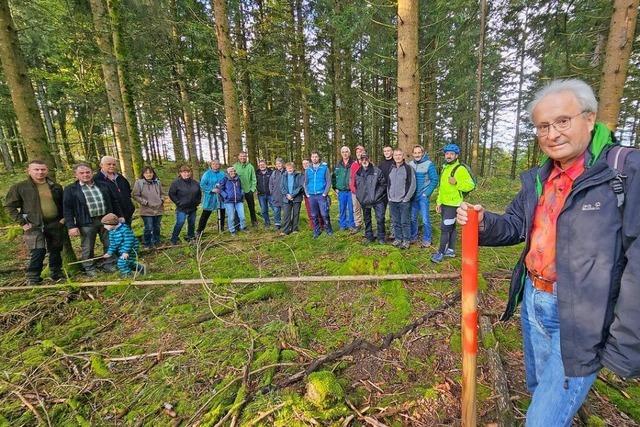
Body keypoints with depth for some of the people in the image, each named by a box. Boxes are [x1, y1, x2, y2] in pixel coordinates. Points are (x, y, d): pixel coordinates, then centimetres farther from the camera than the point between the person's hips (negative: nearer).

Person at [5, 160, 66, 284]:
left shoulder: (56, 186, 7)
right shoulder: (19, 187, -2)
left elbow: (63, 204, 16)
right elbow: (10, 206, 0)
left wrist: (63, 217, 4)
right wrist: (22, 223, -7)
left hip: (55, 224, 3)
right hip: (34, 226, -3)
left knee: (56, 251, 11)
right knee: (37, 253, -9)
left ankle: (57, 274, 24)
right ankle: (32, 279, 3)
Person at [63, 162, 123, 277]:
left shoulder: (103, 185, 9)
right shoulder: (70, 189, 0)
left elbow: (114, 201, 14)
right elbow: (67, 209, -3)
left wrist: (119, 215, 10)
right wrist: (71, 226, -11)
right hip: (86, 223, -3)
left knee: (109, 244, 10)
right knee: (88, 248, 6)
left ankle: (108, 264, 25)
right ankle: (89, 268, 21)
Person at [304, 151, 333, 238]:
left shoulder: (324, 167, -1)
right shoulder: (308, 169, 10)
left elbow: (328, 181, -3)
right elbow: (305, 183, 15)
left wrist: (325, 193, -10)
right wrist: (307, 193, 4)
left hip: (321, 195, -3)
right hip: (311, 196, 4)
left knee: (324, 214, -5)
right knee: (314, 215, 9)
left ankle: (328, 230, 13)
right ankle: (316, 231, 22)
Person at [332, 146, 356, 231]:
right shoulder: (338, 165, 8)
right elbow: (333, 176, 13)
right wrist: (335, 188, 6)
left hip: (351, 190, -3)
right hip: (341, 191, 3)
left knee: (351, 208, 4)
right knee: (342, 209, 9)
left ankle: (351, 225, 16)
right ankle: (343, 225, 20)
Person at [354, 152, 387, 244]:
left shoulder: (377, 171, -7)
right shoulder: (358, 173, 5)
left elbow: (383, 184, -3)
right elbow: (356, 186, 17)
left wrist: (377, 194, -7)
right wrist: (359, 196, 9)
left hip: (377, 200, -4)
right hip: (364, 201, 4)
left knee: (380, 219, -5)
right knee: (367, 220, 14)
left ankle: (381, 237, 13)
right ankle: (369, 236, 29)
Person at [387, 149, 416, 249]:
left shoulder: (408, 168, -5)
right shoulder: (391, 169, 11)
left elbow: (412, 185, -8)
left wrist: (406, 199, -11)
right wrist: (389, 197, 9)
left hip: (404, 201, -5)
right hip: (392, 201, 5)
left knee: (405, 222, 1)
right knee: (396, 222, 11)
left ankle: (406, 240, 13)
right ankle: (398, 238, 24)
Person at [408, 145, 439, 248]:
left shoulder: (429, 164, -6)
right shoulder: (410, 164, 5)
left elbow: (434, 180, -6)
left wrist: (426, 193, -10)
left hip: (423, 196, -4)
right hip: (412, 196, 4)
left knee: (425, 219, -1)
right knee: (412, 218, 12)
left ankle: (427, 240, 12)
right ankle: (413, 237, 27)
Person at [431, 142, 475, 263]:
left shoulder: (460, 169, -12)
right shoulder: (445, 168, 14)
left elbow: (471, 185, -16)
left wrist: (456, 182, -30)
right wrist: (438, 202, 16)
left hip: (453, 204, -8)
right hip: (444, 204, 8)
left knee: (445, 228, -6)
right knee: (451, 227, 15)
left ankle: (441, 252, 3)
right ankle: (451, 250, 25)